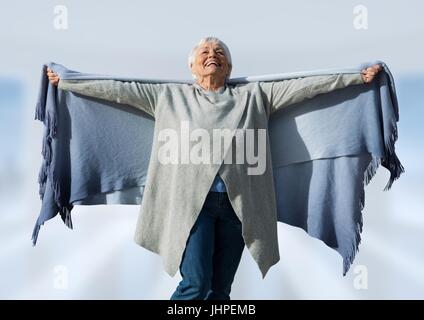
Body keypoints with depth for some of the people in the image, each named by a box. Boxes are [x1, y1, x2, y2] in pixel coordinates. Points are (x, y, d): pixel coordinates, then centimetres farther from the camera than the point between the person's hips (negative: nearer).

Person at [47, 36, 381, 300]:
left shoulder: (253, 95, 14)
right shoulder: (171, 95, 12)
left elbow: (305, 85, 10)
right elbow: (118, 89, 12)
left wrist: (359, 77, 8)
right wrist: (65, 82, 12)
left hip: (238, 202, 2)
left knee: (221, 288, 7)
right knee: (196, 283, -11)